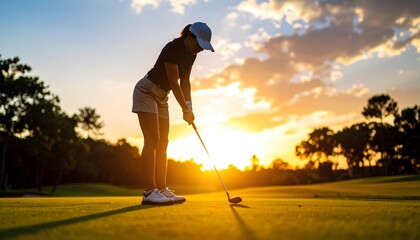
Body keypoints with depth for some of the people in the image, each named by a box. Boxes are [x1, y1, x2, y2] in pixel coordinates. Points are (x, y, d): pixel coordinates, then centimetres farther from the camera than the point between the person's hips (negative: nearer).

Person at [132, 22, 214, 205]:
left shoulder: (191, 54, 3)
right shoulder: (172, 48, -23)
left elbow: (184, 81, 7)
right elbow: (173, 82, -23)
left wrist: (189, 106, -5)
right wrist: (186, 110, -18)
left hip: (161, 97, 9)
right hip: (146, 92, -9)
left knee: (162, 143, 3)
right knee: (152, 140, -17)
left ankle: (161, 189, 5)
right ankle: (149, 192, -17)